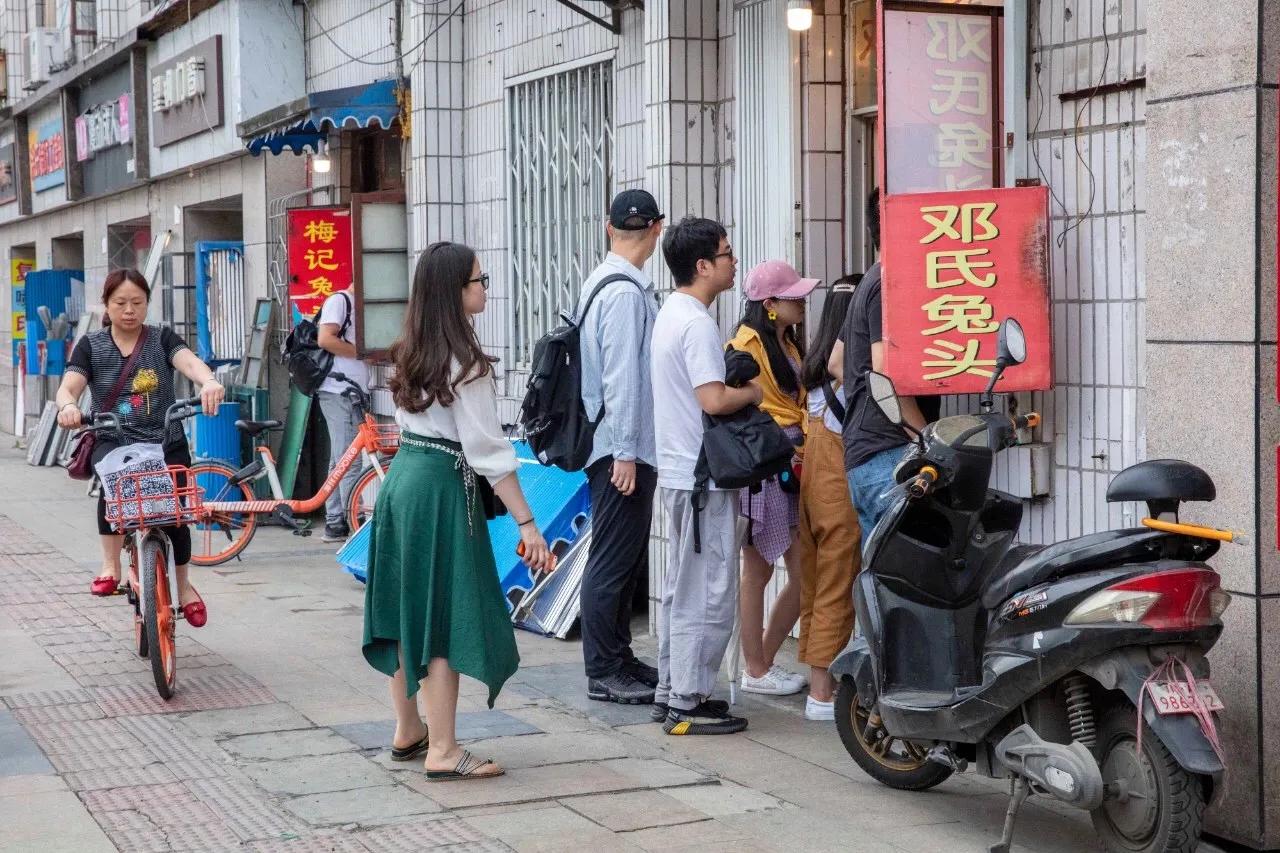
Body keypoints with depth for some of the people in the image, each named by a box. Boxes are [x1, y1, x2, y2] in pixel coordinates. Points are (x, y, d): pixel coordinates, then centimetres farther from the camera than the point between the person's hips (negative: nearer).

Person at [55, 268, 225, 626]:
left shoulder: (162, 339, 3)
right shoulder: (91, 345, 5)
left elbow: (188, 361, -17)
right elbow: (68, 386, -8)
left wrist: (208, 381, -41)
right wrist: (68, 406, -34)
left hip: (166, 442, 1)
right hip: (113, 441, -1)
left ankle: (184, 585, 20)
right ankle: (110, 566, -23)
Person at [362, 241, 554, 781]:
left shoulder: (411, 352, 9)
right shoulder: (465, 361, -15)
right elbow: (487, 449, -18)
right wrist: (526, 524, -16)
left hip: (401, 478, 8)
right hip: (442, 489, -8)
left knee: (410, 612, 15)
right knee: (447, 617, -3)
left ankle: (407, 731, 25)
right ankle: (442, 751, -1)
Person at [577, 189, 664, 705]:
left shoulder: (602, 282, 13)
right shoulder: (627, 292, -17)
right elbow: (622, 377, -21)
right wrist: (625, 453, -20)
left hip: (623, 447, 10)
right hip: (623, 448, -10)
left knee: (627, 560, 17)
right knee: (614, 561, -3)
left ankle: (619, 659, 26)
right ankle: (603, 673, 3)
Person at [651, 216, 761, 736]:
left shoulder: (671, 314, 14)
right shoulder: (696, 323, -18)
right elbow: (713, 400, -25)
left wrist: (740, 386, 10)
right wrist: (754, 392, -9)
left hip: (678, 472, 11)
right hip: (702, 476, -11)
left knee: (681, 589, 16)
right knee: (708, 594, -5)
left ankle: (671, 691, 23)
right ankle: (687, 703, -1)